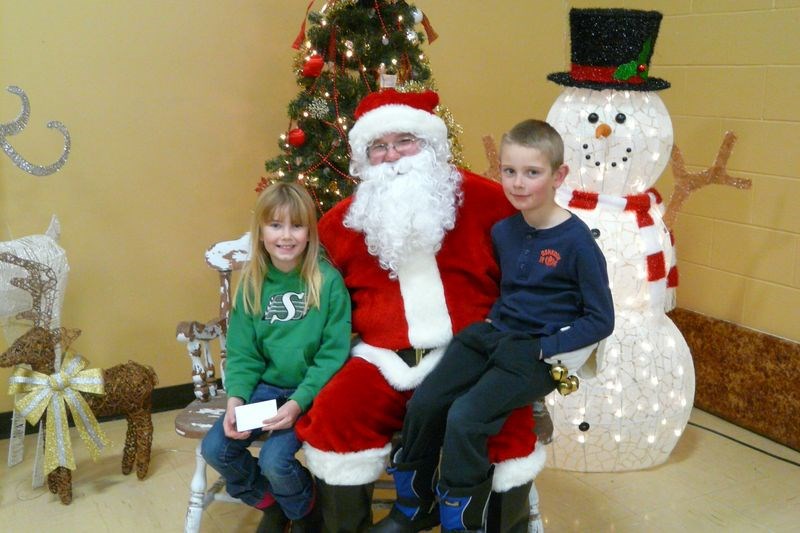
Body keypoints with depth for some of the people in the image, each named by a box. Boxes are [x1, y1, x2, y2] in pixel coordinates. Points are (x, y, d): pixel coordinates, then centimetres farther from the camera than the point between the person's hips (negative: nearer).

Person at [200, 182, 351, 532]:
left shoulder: (328, 281, -12)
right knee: (215, 449, -9)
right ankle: (271, 504, 20)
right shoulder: (252, 284, 2)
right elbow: (242, 353, 3)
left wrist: (298, 401, -23)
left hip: (312, 392, -5)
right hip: (266, 386, 5)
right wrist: (235, 400, -13)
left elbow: (333, 353, -13)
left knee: (274, 459, -22)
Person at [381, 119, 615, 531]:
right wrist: (493, 317, 7)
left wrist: (545, 349, -15)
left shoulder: (577, 242, -13)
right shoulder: (503, 231, 5)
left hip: (538, 351, -6)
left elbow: (601, 320, -9)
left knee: (464, 419, -22)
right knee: (423, 404, -7)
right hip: (494, 332, 6)